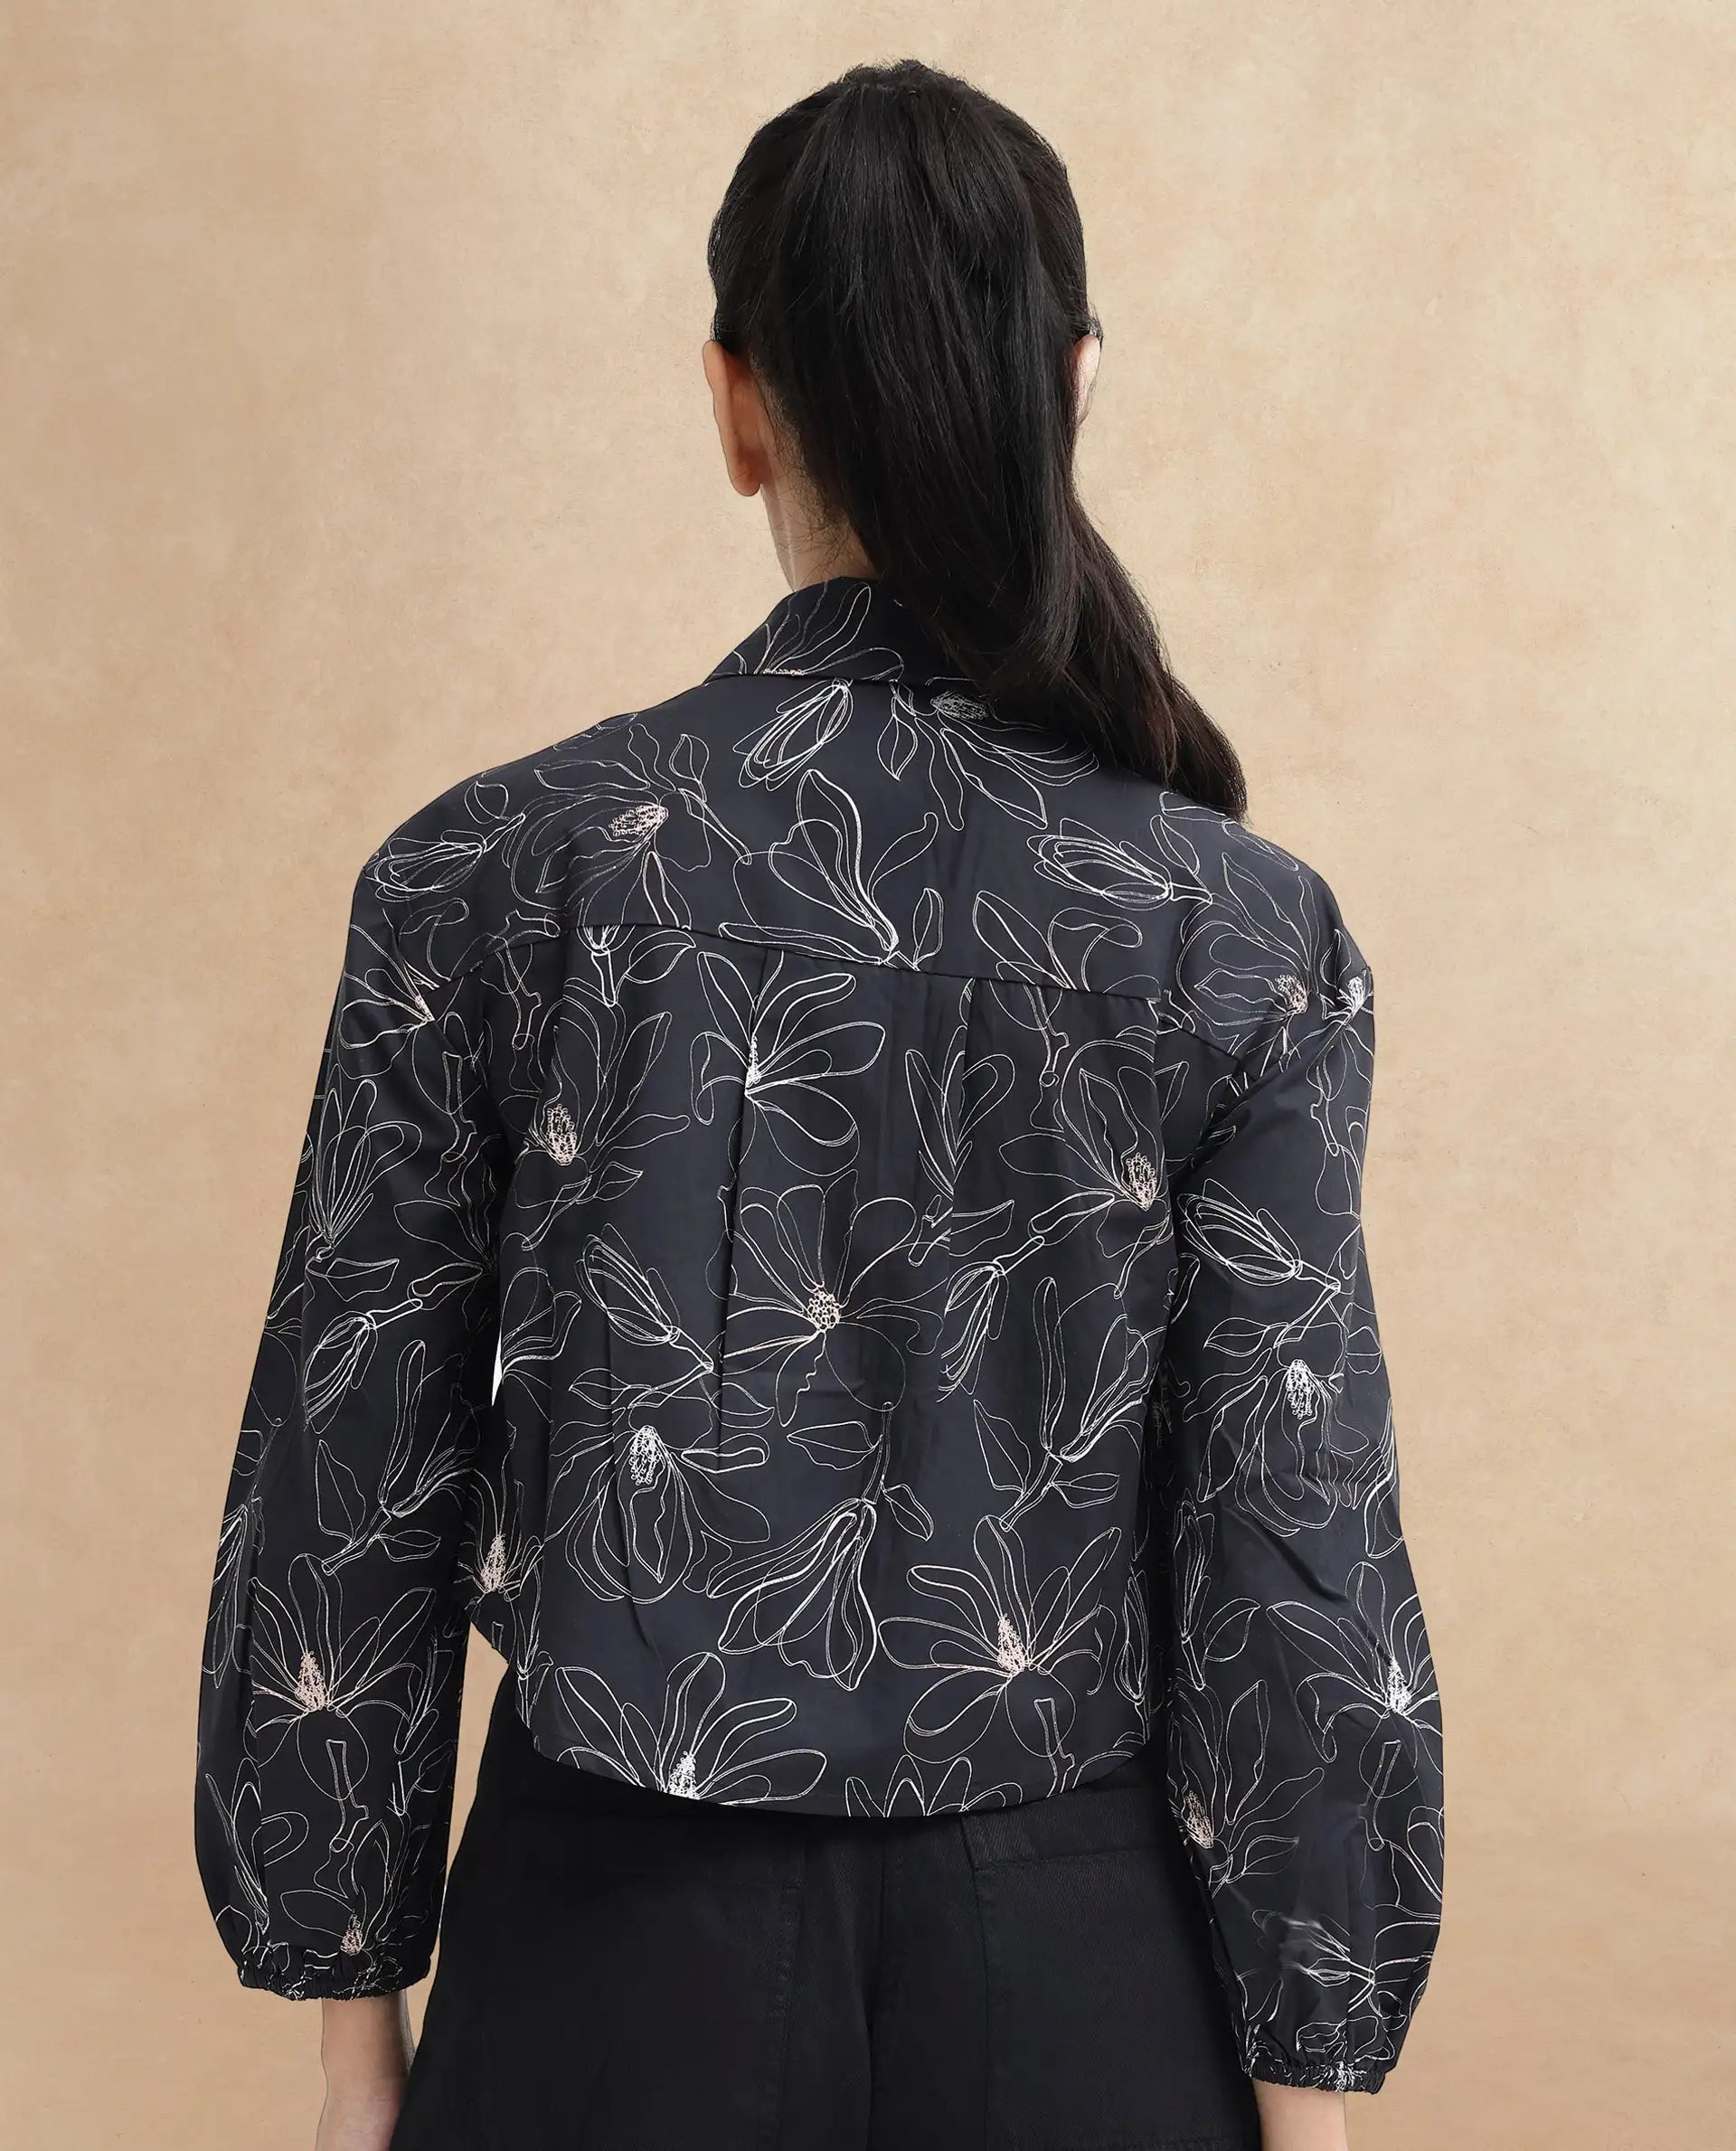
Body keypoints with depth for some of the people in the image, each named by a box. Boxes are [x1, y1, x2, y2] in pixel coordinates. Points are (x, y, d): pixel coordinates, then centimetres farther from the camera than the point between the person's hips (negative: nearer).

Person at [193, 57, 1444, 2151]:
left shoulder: (487, 874, -10)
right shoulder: (1242, 930, -11)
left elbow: (347, 1490, -5)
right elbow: (1293, 1547, -8)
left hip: (624, 1957, 0)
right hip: (1067, 1966, 0)